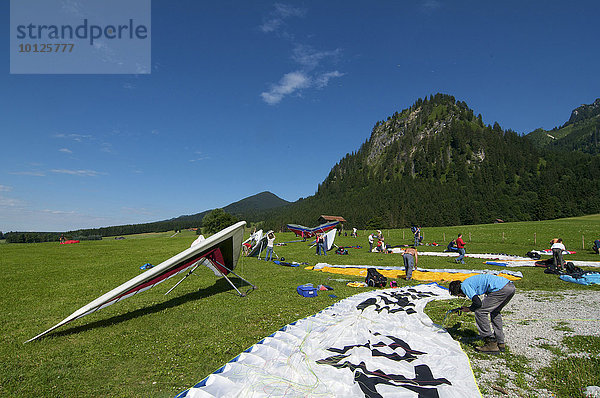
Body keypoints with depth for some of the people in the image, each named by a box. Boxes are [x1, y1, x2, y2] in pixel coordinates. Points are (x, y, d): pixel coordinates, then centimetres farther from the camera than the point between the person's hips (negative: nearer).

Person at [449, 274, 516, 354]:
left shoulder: (464, 286, -2)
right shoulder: (469, 282, 26)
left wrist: (469, 309, 8)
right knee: (494, 312, 28)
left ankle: (491, 344, 2)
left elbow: (478, 303, -11)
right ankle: (500, 343, 31)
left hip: (501, 289, -10)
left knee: (480, 312, -1)